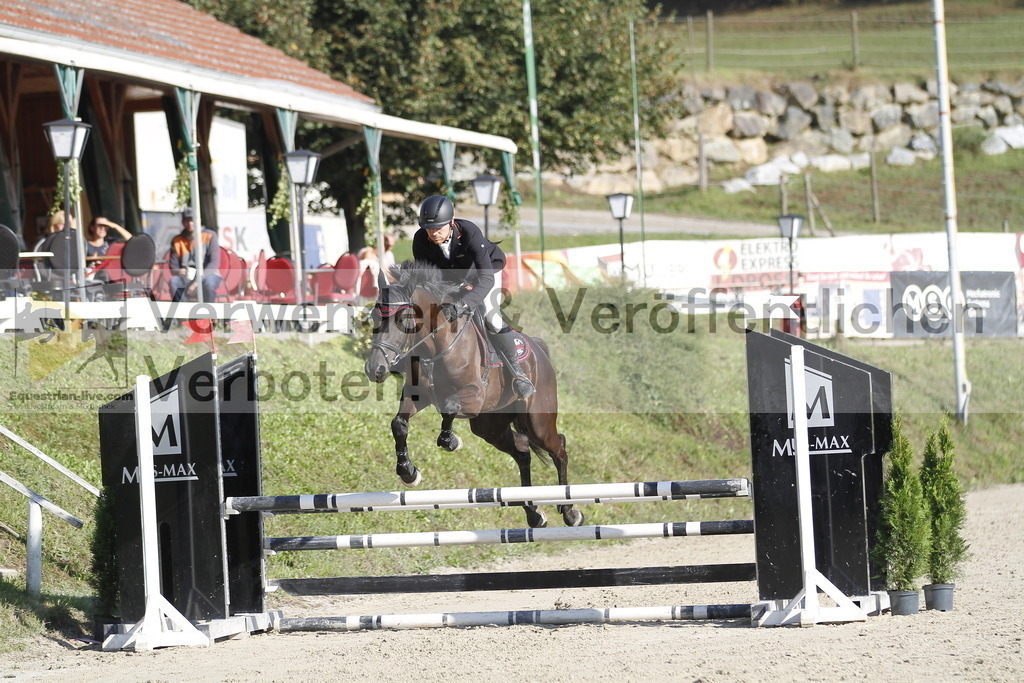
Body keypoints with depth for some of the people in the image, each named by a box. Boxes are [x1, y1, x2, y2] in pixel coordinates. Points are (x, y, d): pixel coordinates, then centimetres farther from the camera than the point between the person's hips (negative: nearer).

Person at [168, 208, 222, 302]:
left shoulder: (210, 236, -4)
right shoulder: (177, 241, 4)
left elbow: (214, 263, -13)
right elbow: (173, 268, 4)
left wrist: (198, 282, -25)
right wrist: (180, 272, -23)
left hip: (208, 274, -2)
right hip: (187, 277, 2)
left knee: (208, 282, -38)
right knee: (174, 281, -30)